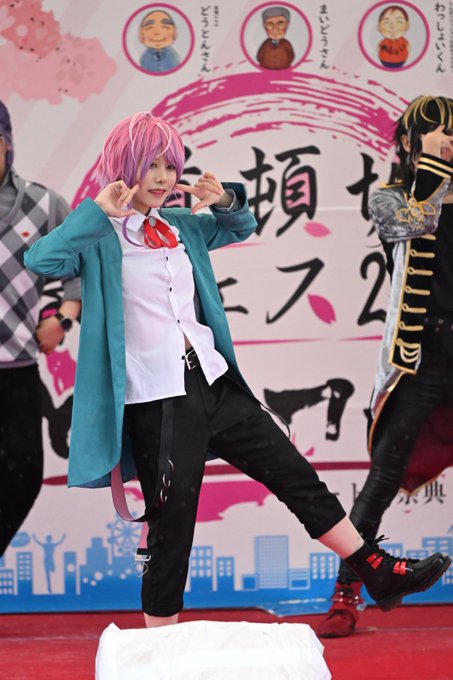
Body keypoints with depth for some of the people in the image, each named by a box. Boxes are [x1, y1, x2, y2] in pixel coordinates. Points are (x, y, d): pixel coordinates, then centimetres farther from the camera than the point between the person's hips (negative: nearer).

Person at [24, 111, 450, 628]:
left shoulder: (181, 225, 12)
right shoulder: (101, 238, -6)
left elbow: (242, 227, 29)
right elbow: (40, 260, -23)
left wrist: (226, 200, 7)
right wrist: (98, 211, -25)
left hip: (215, 385, 7)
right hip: (157, 403, -7)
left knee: (297, 477, 11)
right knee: (172, 528, 1)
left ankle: (379, 575, 23)